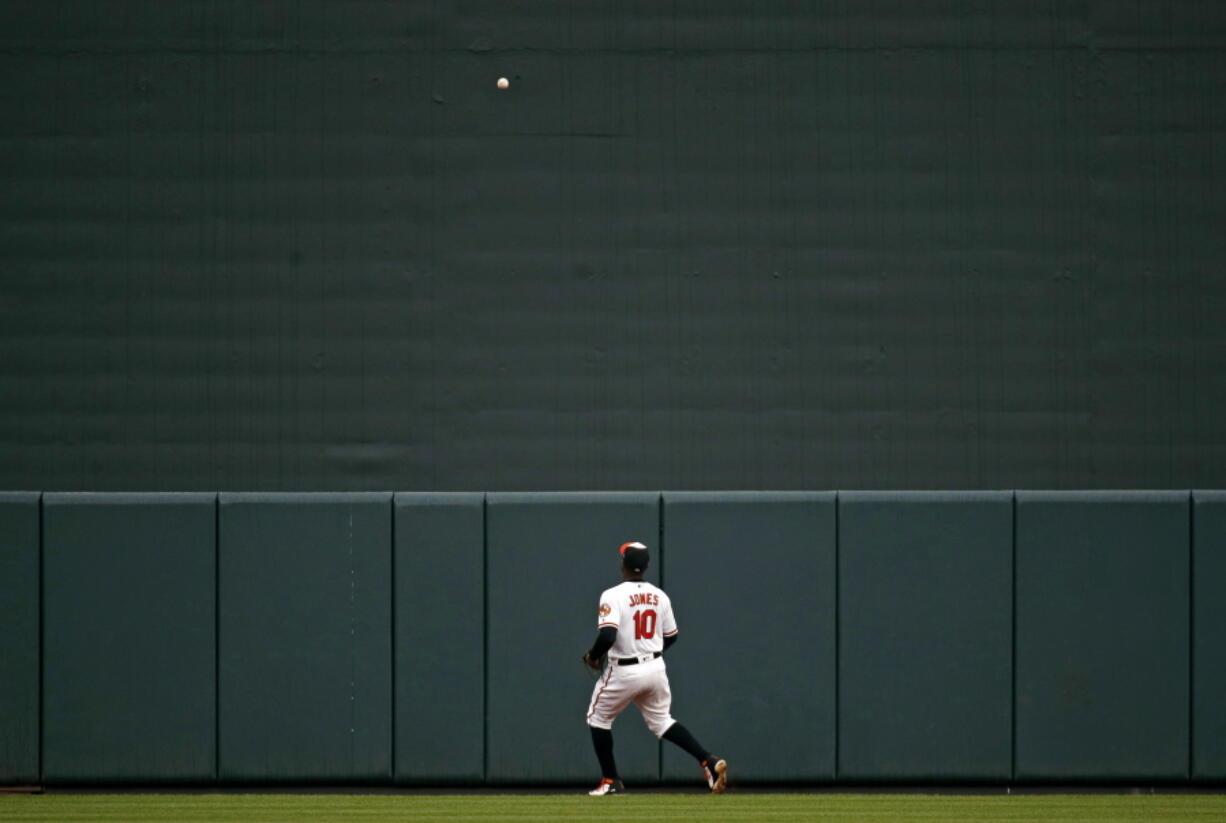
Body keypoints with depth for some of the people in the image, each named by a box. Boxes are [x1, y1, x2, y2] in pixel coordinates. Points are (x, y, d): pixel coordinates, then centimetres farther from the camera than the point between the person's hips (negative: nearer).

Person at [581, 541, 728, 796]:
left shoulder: (613, 596, -15)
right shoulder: (659, 596, 3)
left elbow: (607, 636, -26)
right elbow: (671, 636, 11)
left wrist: (593, 656, -7)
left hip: (624, 672, -5)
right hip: (656, 667, 5)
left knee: (598, 718, 17)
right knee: (661, 720, 19)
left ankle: (610, 781, 17)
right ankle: (709, 761, 2)